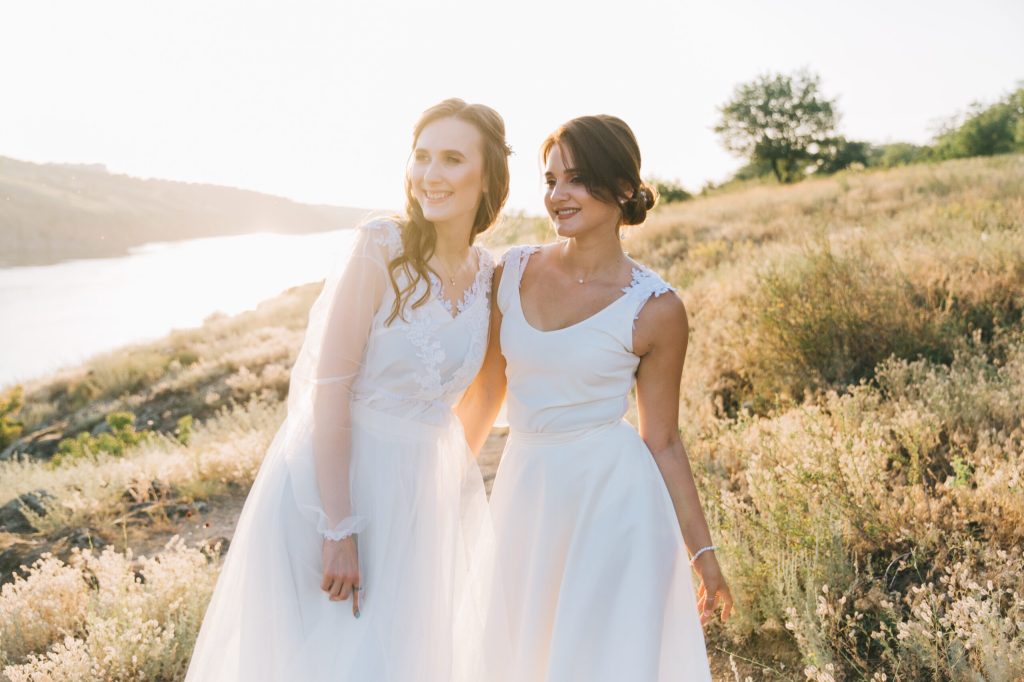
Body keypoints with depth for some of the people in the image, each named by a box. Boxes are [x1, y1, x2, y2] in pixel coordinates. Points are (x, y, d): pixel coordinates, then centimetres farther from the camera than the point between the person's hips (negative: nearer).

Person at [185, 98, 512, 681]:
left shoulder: (488, 275, 0)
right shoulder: (382, 247, -17)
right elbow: (330, 387, -19)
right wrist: (338, 531, -20)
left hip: (423, 490, 5)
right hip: (334, 475, -5)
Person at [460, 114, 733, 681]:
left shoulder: (655, 309, -10)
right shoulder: (513, 272, -1)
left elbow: (662, 441, -2)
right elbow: (486, 392, 9)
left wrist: (703, 552, 0)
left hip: (611, 495, -4)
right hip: (524, 491, 4)